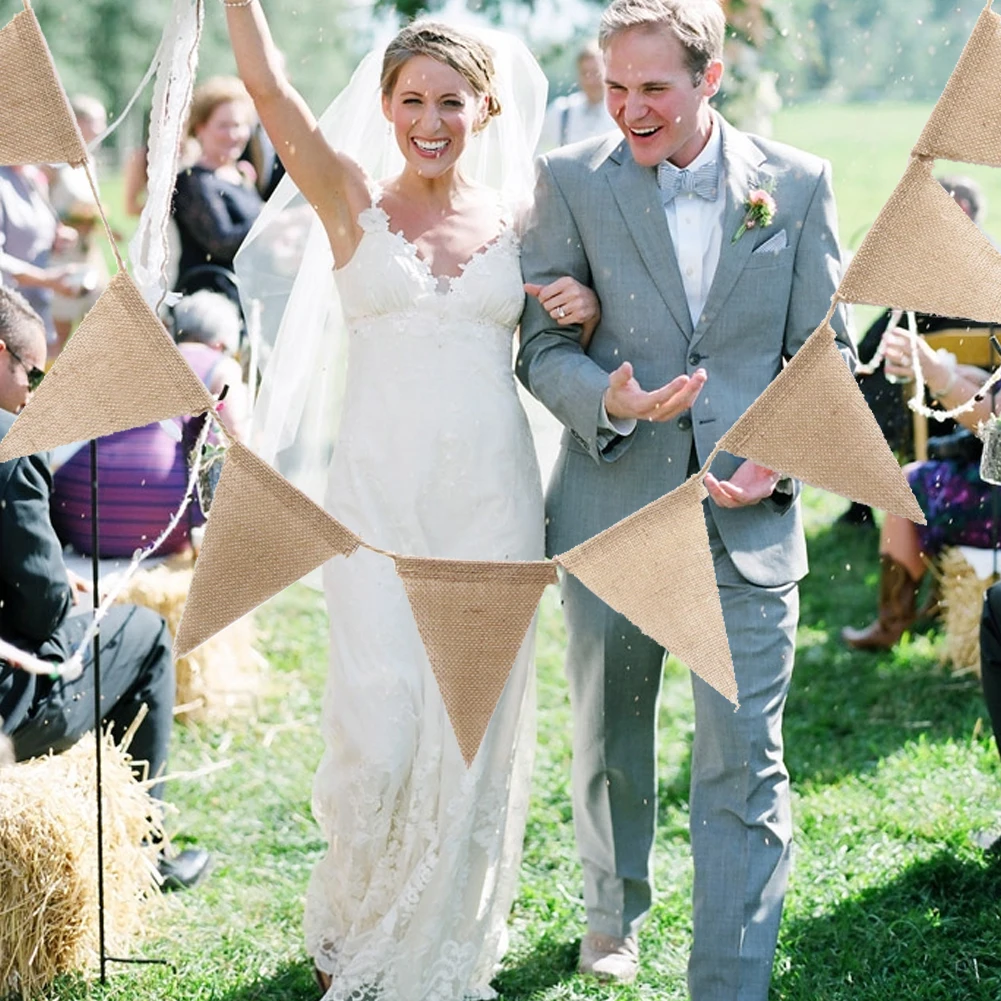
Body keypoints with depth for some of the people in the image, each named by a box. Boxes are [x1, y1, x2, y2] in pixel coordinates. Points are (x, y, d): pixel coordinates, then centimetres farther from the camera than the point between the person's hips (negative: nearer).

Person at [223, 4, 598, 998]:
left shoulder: (517, 224, 9)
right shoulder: (352, 201, 2)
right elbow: (267, 87, -11)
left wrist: (584, 313, -4)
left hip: (491, 495, 2)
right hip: (379, 492, -2)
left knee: (474, 725, 5)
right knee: (379, 725, -5)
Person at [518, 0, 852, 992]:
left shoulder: (797, 184, 1)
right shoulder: (571, 181, -1)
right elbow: (541, 343, 0)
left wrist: (779, 463, -10)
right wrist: (607, 402, -20)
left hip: (746, 525, -1)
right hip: (611, 510, 1)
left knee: (744, 768, -5)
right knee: (608, 745, 18)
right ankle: (613, 915, 42)